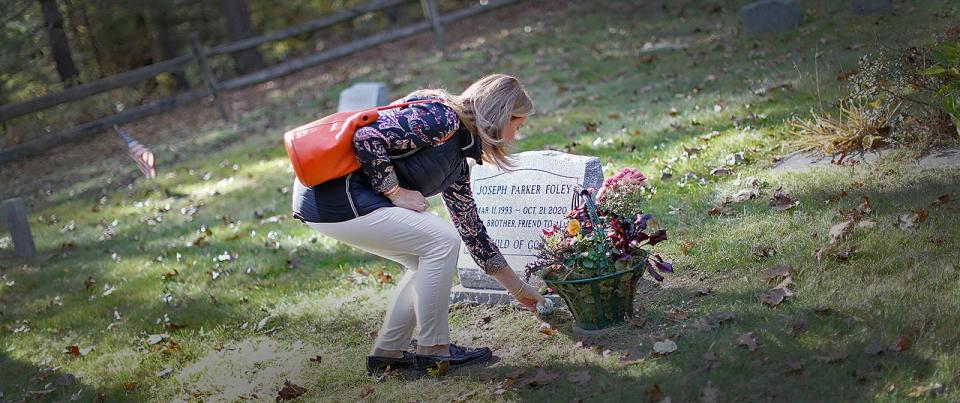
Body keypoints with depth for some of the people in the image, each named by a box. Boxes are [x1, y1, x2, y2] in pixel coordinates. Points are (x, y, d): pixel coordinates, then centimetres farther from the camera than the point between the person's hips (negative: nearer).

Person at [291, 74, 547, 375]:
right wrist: (397, 193, -13)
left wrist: (519, 289, 24)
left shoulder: (456, 163, 17)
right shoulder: (442, 117, -13)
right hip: (334, 195, -10)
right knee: (441, 240, -9)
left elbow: (472, 231, 21)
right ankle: (432, 348, 2)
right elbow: (367, 138, -22)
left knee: (430, 259, 12)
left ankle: (387, 352, 17)